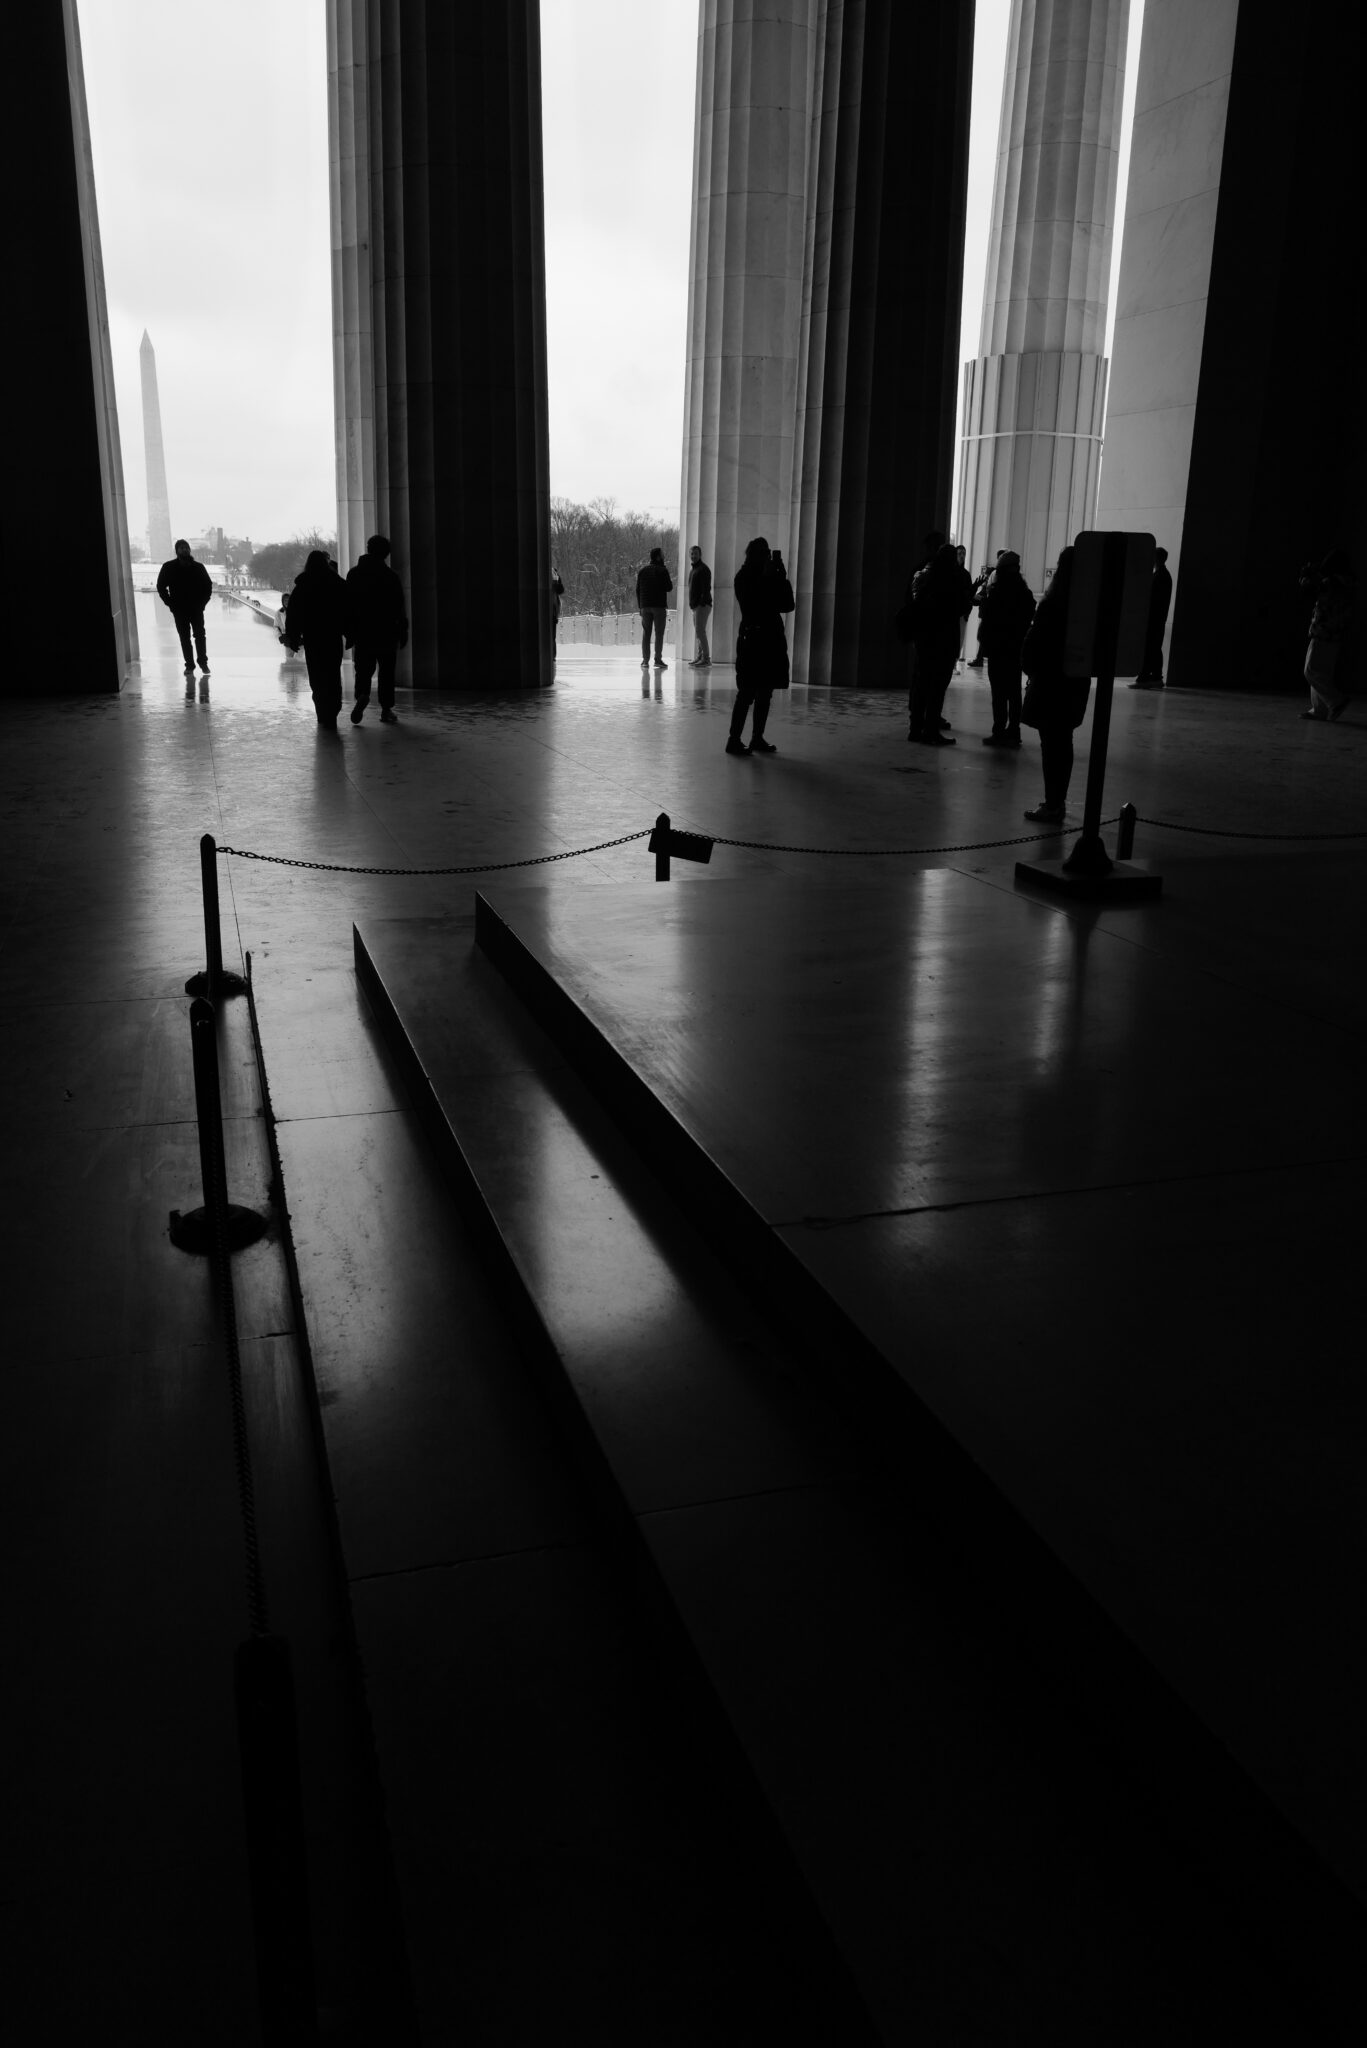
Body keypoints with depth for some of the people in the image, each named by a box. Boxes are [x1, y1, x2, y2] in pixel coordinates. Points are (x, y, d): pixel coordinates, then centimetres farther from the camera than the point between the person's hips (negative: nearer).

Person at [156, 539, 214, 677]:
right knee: (184, 638, 2)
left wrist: (202, 602, -1)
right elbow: (161, 586, 4)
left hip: (196, 609, 0)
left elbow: (208, 585, 9)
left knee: (200, 635, -2)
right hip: (179, 610, 0)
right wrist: (171, 603, -4)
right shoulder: (168, 567, 0)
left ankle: (203, 662, 9)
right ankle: (189, 665, 6)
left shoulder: (198, 567, 2)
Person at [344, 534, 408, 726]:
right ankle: (386, 710, 5)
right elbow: (399, 607, -6)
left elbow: (347, 604, 3)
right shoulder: (390, 576, -5)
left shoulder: (354, 574, 3)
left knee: (364, 669, 9)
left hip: (362, 632, 2)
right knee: (386, 671, 7)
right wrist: (403, 631, 1)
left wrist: (349, 631, 8)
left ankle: (362, 695, -20)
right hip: (387, 633, -2)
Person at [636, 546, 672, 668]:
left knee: (646, 634, 5)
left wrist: (639, 605, 12)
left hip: (645, 606, 4)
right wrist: (671, 581, 14)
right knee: (659, 633, 1)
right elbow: (669, 588, -7)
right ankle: (658, 659, -3)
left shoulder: (642, 570, 8)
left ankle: (645, 660, 1)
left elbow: (638, 589, 8)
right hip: (659, 605, -4)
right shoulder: (663, 571, -5)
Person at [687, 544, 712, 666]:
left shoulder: (703, 569, -9)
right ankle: (700, 656, 15)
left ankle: (706, 658, -18)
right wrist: (692, 604, 17)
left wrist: (702, 604, -23)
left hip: (702, 605, -10)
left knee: (700, 631, -15)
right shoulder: (693, 569, 21)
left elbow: (706, 589, -17)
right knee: (698, 632, 11)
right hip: (696, 606, 10)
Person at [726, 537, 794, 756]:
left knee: (765, 692, 7)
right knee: (747, 692, -10)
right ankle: (734, 740, -10)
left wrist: (781, 579, -2)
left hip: (771, 639, 7)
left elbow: (787, 605, 9)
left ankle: (757, 738, 12)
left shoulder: (768, 577, 15)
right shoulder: (744, 578, -3)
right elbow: (755, 604, -18)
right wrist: (768, 578, -13)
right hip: (753, 638, -7)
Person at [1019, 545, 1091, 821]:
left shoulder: (1054, 602, -16)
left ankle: (1053, 805, 0)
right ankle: (1057, 801, 22)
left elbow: (1034, 641, -13)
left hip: (1050, 680, -7)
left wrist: (1031, 667, 2)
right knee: (1063, 741, 14)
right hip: (1076, 681, 7)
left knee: (1051, 742, -2)